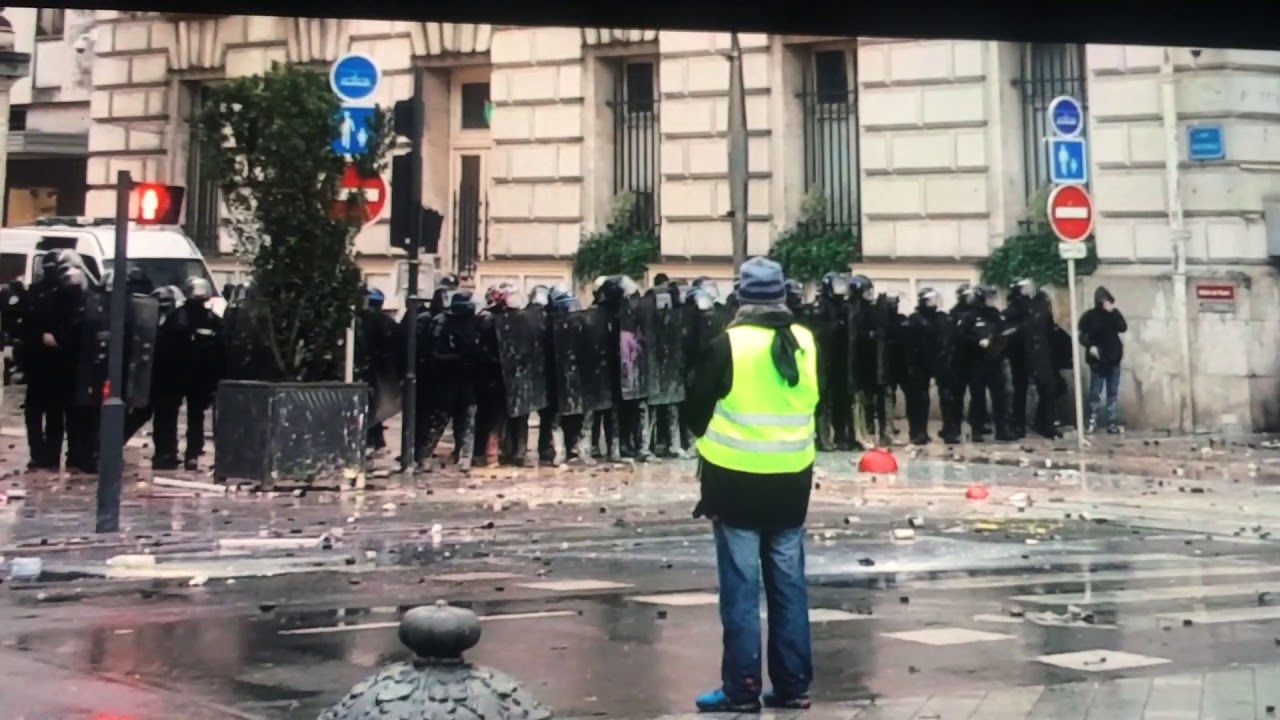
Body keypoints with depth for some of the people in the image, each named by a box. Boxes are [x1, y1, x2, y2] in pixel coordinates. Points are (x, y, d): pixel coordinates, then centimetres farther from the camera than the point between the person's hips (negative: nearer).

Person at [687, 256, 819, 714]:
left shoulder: (730, 344, -14)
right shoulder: (805, 341, 1)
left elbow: (698, 406, -3)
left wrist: (712, 441, 15)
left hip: (737, 479, -4)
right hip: (792, 478, 5)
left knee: (741, 587, 2)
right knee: (789, 584, 11)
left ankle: (742, 689, 5)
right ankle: (793, 685, 17)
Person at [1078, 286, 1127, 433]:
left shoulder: (1114, 314, 7)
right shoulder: (1089, 316, -2)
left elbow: (1123, 328, -8)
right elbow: (1083, 335, -6)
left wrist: (1114, 313, -14)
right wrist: (1090, 346, -22)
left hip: (1113, 358, 3)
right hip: (1097, 360, -3)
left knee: (1113, 393, 6)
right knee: (1095, 392, -3)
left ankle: (1112, 423, 9)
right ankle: (1092, 422, 2)